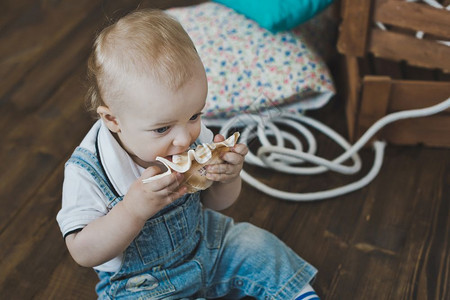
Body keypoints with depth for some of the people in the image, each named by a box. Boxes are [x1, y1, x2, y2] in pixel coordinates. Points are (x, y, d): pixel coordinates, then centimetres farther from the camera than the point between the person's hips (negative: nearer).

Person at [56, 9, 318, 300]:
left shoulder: (193, 136, -12)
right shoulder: (87, 173, -26)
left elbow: (214, 203, 2)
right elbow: (83, 253, -24)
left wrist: (228, 178, -22)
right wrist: (133, 210, -39)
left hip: (202, 241, 4)